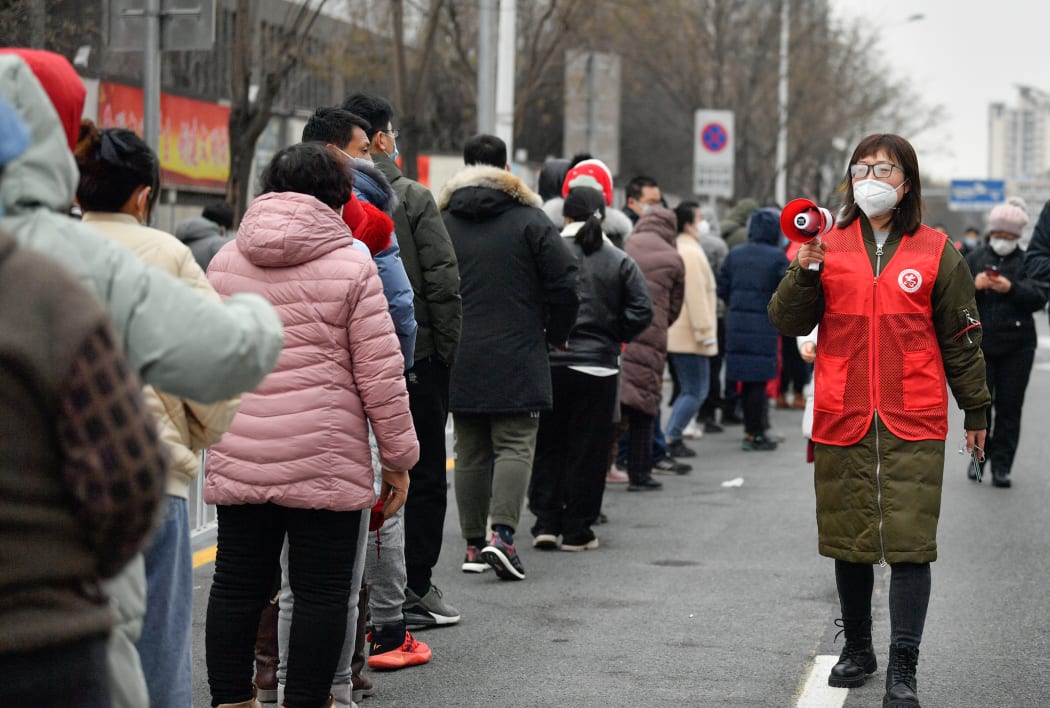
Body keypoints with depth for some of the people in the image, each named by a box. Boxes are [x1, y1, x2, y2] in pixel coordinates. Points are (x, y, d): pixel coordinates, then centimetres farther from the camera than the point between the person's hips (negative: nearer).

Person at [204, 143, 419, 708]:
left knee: (237, 587, 11)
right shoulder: (351, 265, -5)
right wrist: (398, 459, 2)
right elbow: (380, 375, -6)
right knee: (321, 593, 4)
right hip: (324, 461, -4)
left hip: (237, 458, 4)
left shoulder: (224, 262, 8)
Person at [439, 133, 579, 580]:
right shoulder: (530, 220, -3)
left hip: (460, 362, 3)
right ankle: (502, 533, -18)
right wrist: (556, 333, 10)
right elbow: (564, 283, -6)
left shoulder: (441, 223, 5)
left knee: (470, 452, 10)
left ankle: (474, 543, 11)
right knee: (515, 446, -2)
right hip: (517, 359, -3)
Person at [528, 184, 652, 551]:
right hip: (598, 366, 0)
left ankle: (546, 522, 7)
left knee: (548, 445, 11)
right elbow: (641, 311, -3)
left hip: (548, 365, 0)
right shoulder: (620, 262, 0)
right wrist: (610, 337, 9)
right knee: (587, 449, 6)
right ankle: (577, 530, 8)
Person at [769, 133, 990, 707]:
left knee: (910, 542, -8)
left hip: (913, 423, -2)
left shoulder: (936, 252, 4)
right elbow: (787, 322, 2)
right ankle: (857, 649, 30)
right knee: (849, 540, 12)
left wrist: (975, 408, 13)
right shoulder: (830, 245, 7)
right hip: (841, 418, 2)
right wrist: (806, 272, -14)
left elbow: (960, 337, 11)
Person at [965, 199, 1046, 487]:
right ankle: (979, 455, 20)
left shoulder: (1027, 261, 3)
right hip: (979, 342, 1)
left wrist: (1011, 288, -23)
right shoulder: (975, 258, 8)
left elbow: (1040, 298, -7)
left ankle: (1002, 465, 4)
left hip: (1017, 346, -1)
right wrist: (973, 284, -16)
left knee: (1009, 407, -1)